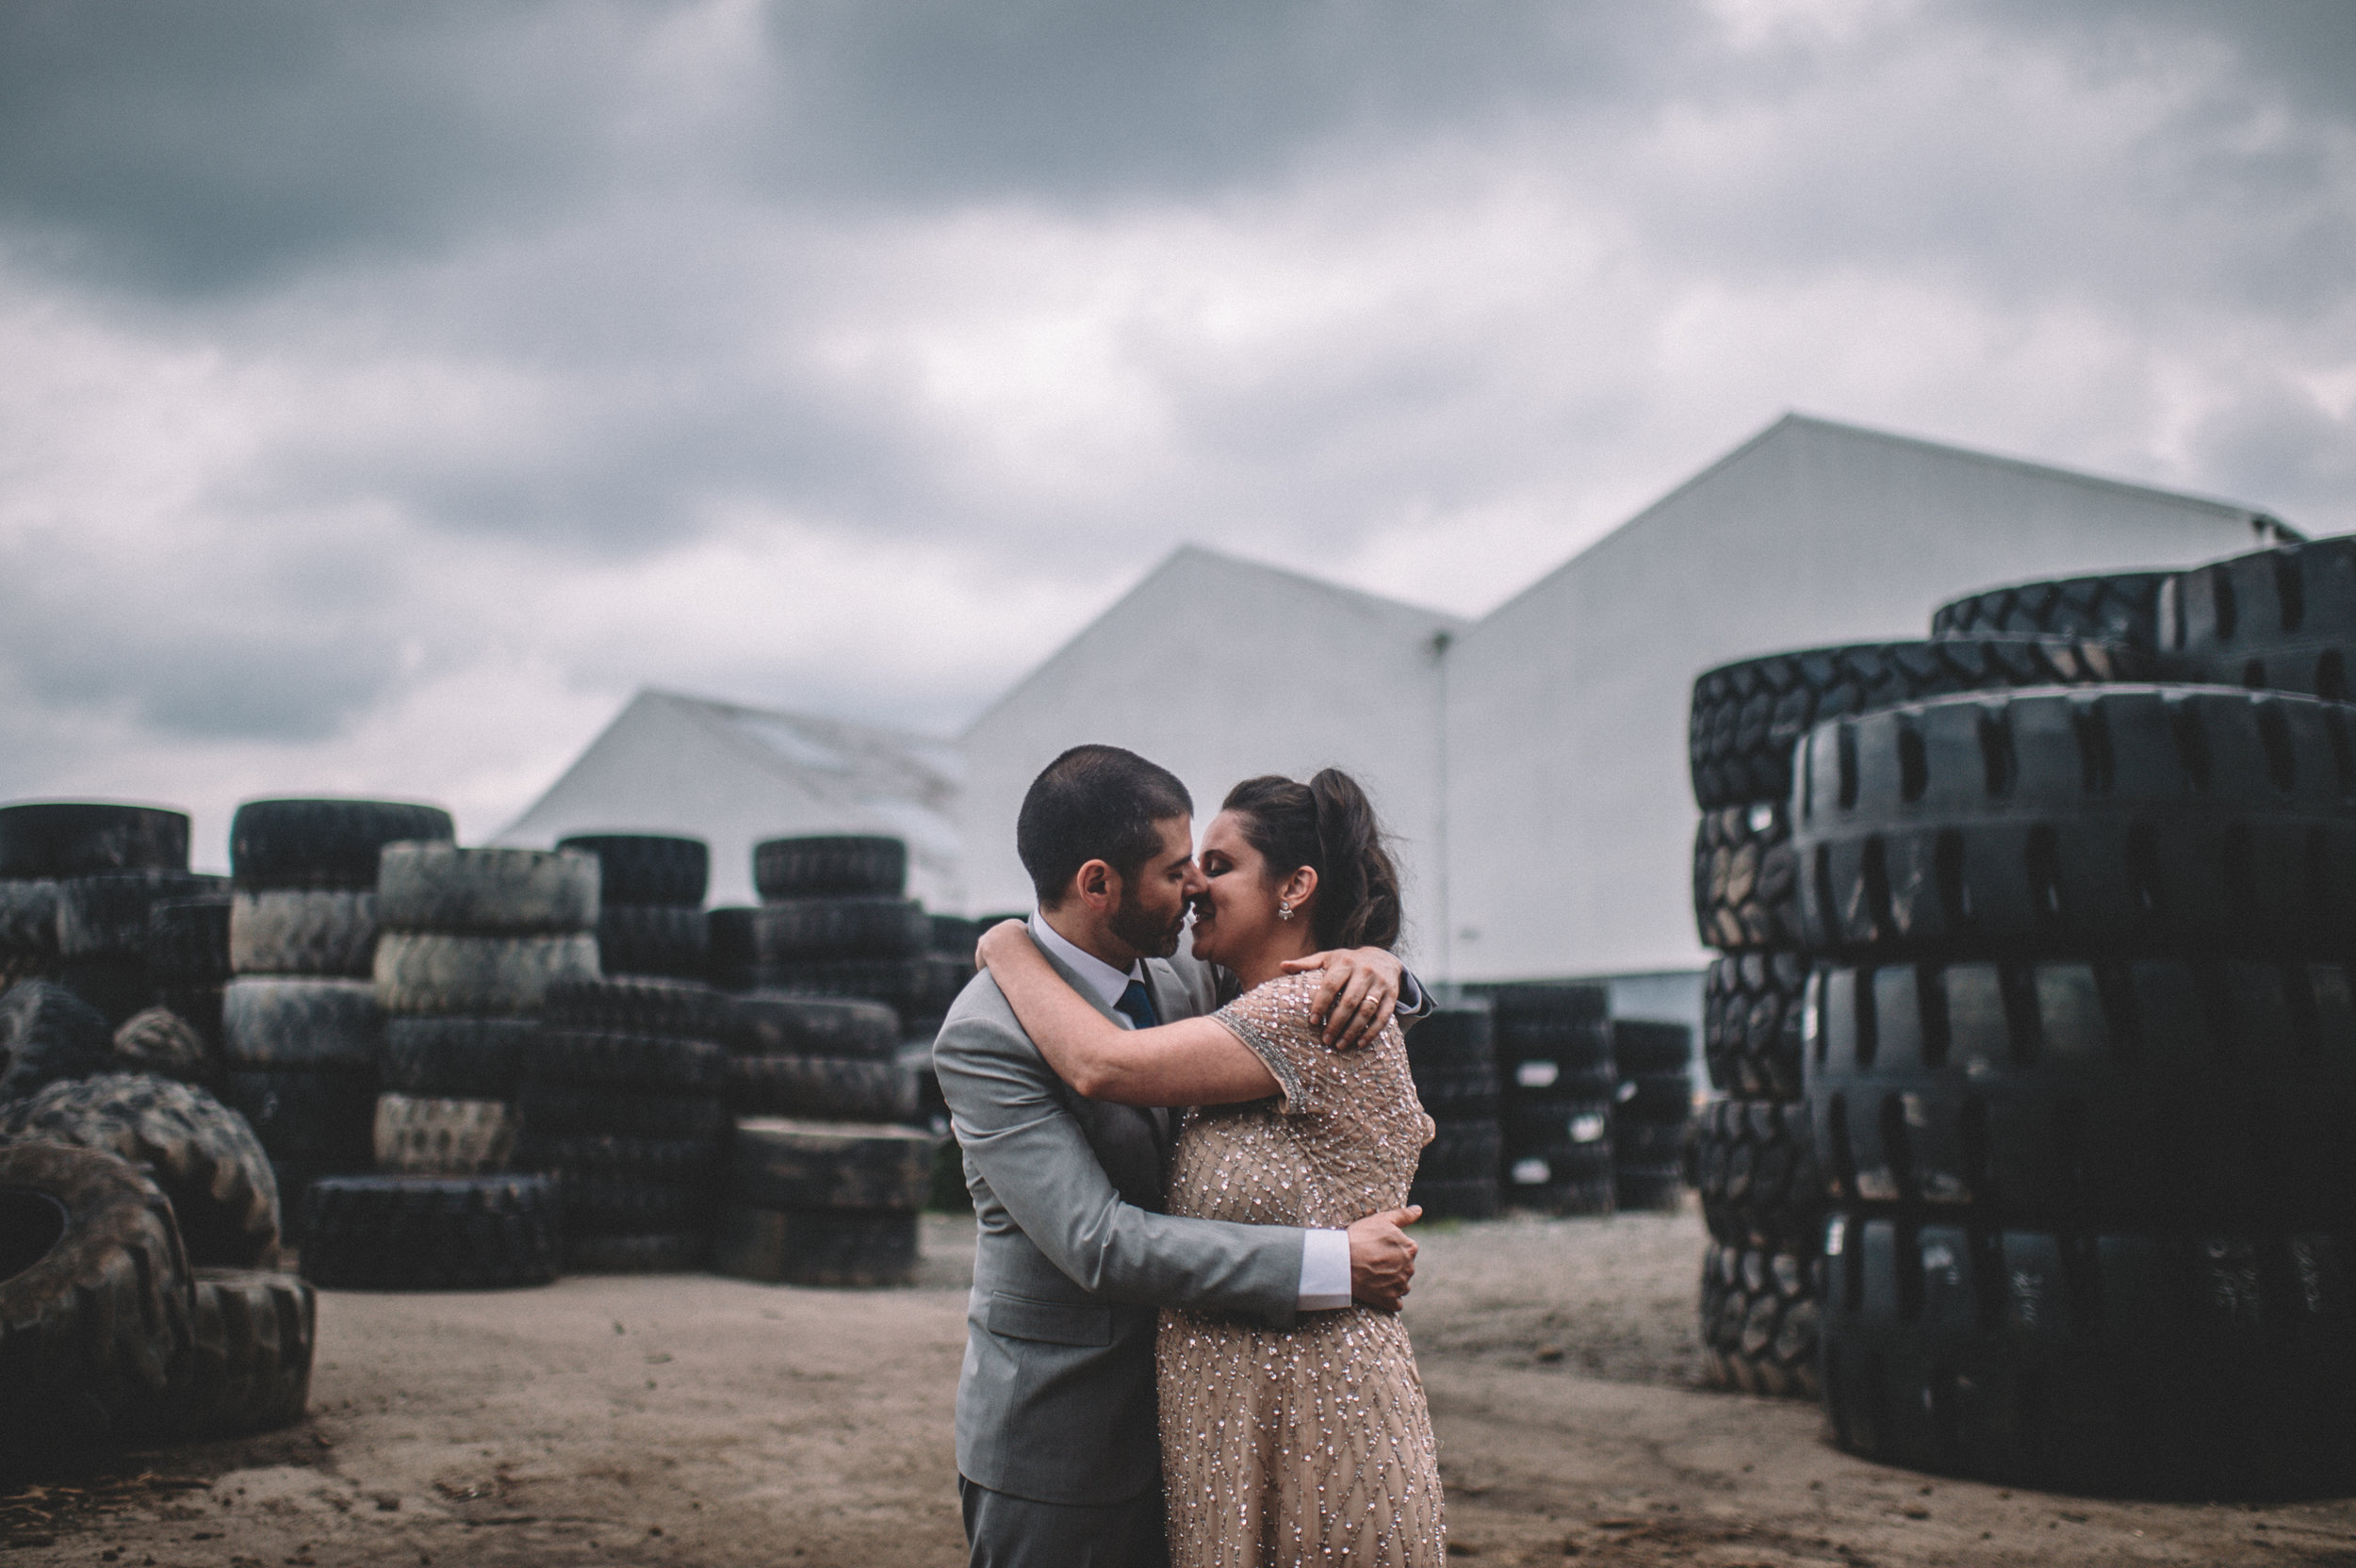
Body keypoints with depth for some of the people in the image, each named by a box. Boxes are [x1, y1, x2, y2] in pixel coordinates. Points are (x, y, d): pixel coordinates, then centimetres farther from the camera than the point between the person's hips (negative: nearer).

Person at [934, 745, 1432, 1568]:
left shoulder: (1176, 973, 0)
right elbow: (1098, 1243, -27)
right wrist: (1332, 1262, -27)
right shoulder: (986, 1036, -21)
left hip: (1173, 1424, 7)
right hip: (1055, 1442, -7)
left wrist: (1373, 965, -12)